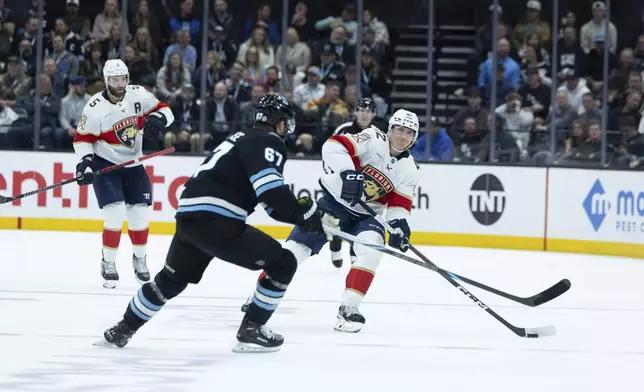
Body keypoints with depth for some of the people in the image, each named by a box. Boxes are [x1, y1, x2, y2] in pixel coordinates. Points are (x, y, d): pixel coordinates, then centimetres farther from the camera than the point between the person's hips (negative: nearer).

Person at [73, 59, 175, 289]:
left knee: (140, 215, 5)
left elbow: (165, 110, -1)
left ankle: (140, 259, 28)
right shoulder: (95, 107, -18)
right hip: (105, 165, -4)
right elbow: (83, 138, -10)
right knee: (115, 214, -16)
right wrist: (84, 161, -23)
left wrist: (158, 118, -23)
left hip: (133, 164, 4)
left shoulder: (138, 95, -9)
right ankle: (108, 264, -2)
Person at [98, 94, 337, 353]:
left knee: (172, 279, 31)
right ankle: (250, 331, 3)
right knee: (283, 264, 0)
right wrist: (307, 214, -11)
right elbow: (271, 190, -20)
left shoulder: (247, 139, 27)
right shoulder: (269, 142, -3)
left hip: (189, 216, 10)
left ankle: (123, 329, 40)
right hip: (215, 221, -10)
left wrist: (313, 216, 20)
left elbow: (272, 203, 26)